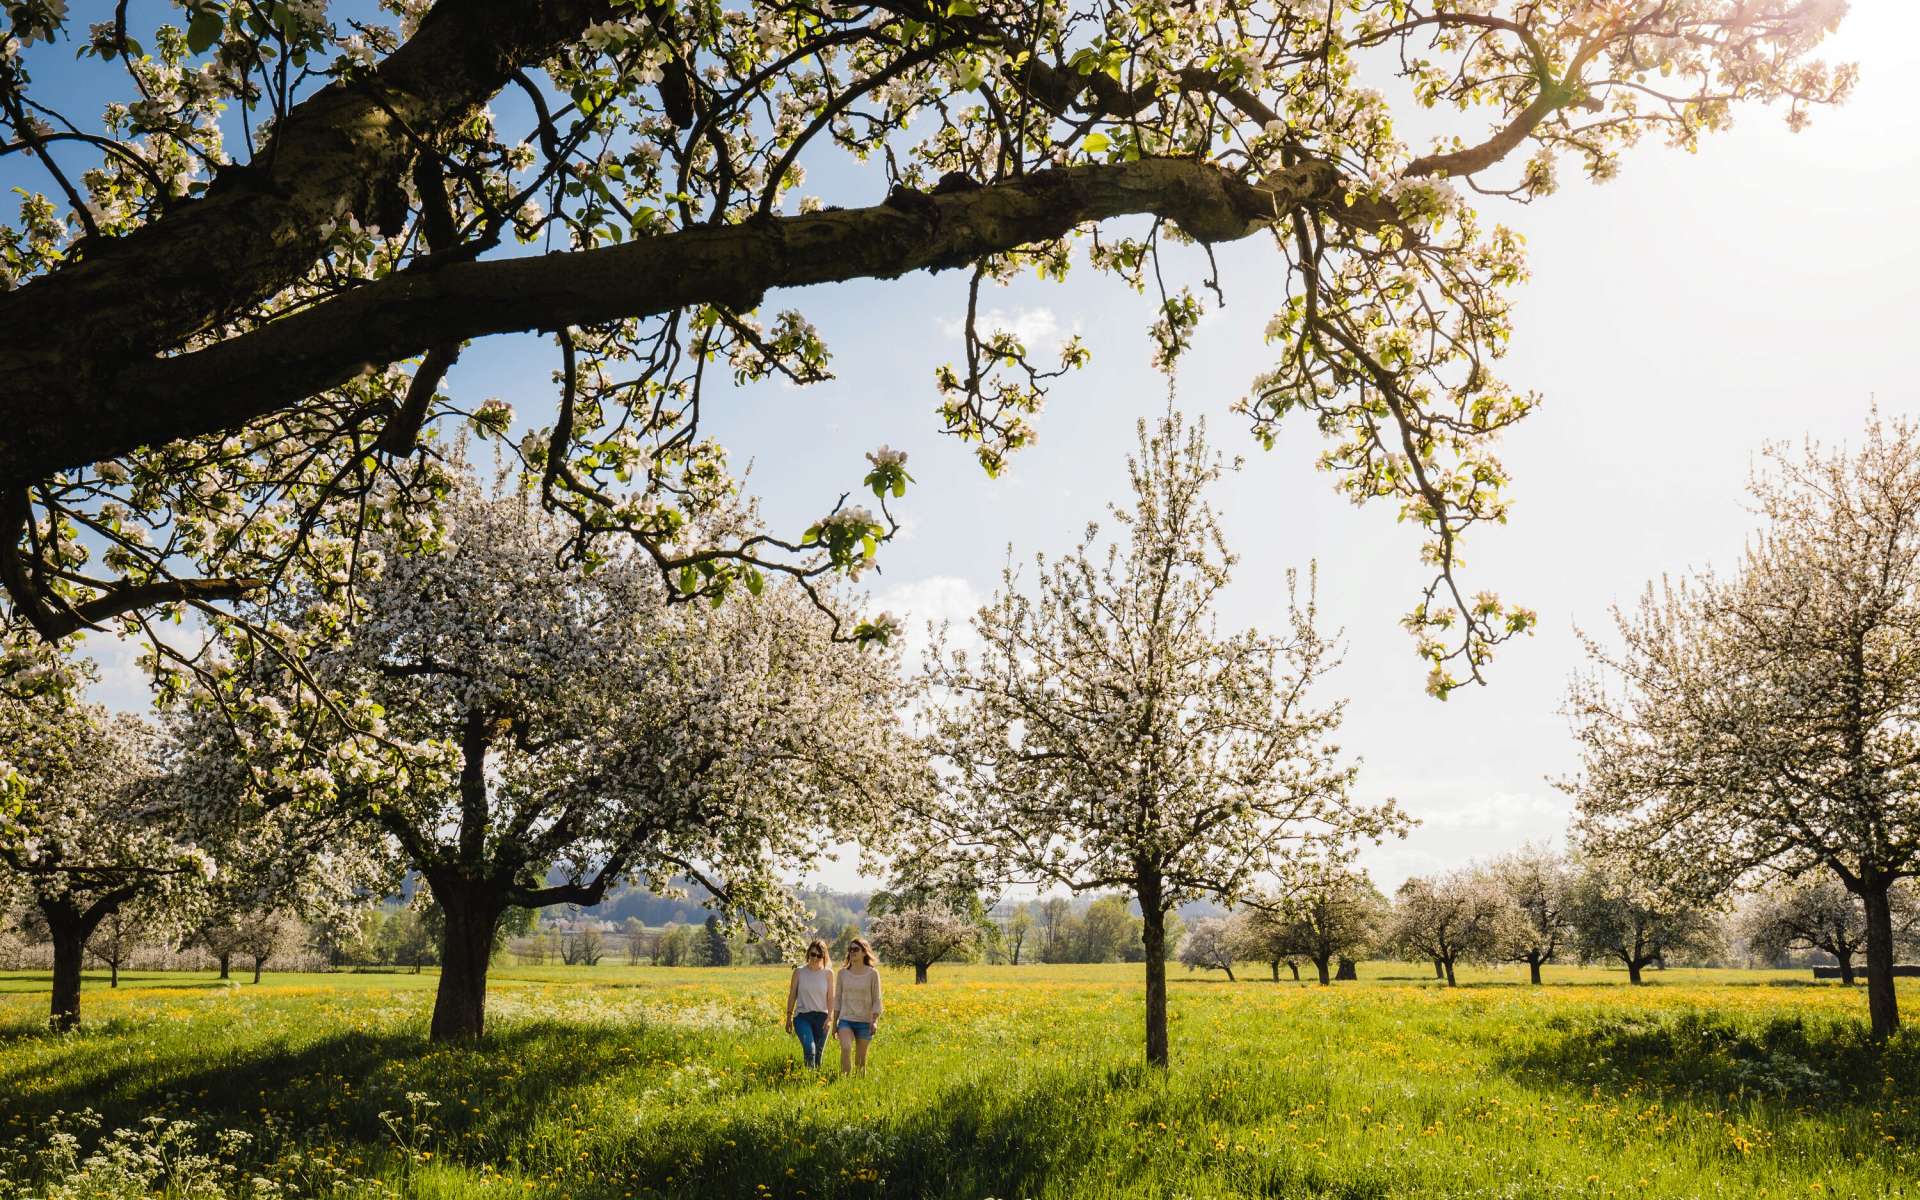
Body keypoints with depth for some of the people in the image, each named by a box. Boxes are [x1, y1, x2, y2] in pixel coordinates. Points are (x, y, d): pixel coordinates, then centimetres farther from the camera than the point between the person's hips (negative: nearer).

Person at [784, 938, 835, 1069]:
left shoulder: (828, 973, 2)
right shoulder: (799, 971, 1)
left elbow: (830, 998, 2)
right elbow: (792, 995, 7)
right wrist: (789, 1017, 6)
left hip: (821, 1017, 2)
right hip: (802, 1016, -2)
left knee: (818, 1054, 5)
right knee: (809, 1050, -21)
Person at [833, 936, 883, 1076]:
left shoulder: (872, 974, -2)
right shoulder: (843, 973, 4)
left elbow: (876, 1001, 0)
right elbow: (837, 999, 10)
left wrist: (874, 1021, -13)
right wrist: (834, 1023, 9)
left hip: (864, 1022, -1)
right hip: (845, 1020, 1)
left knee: (861, 1059, 4)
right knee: (846, 1048, -25)